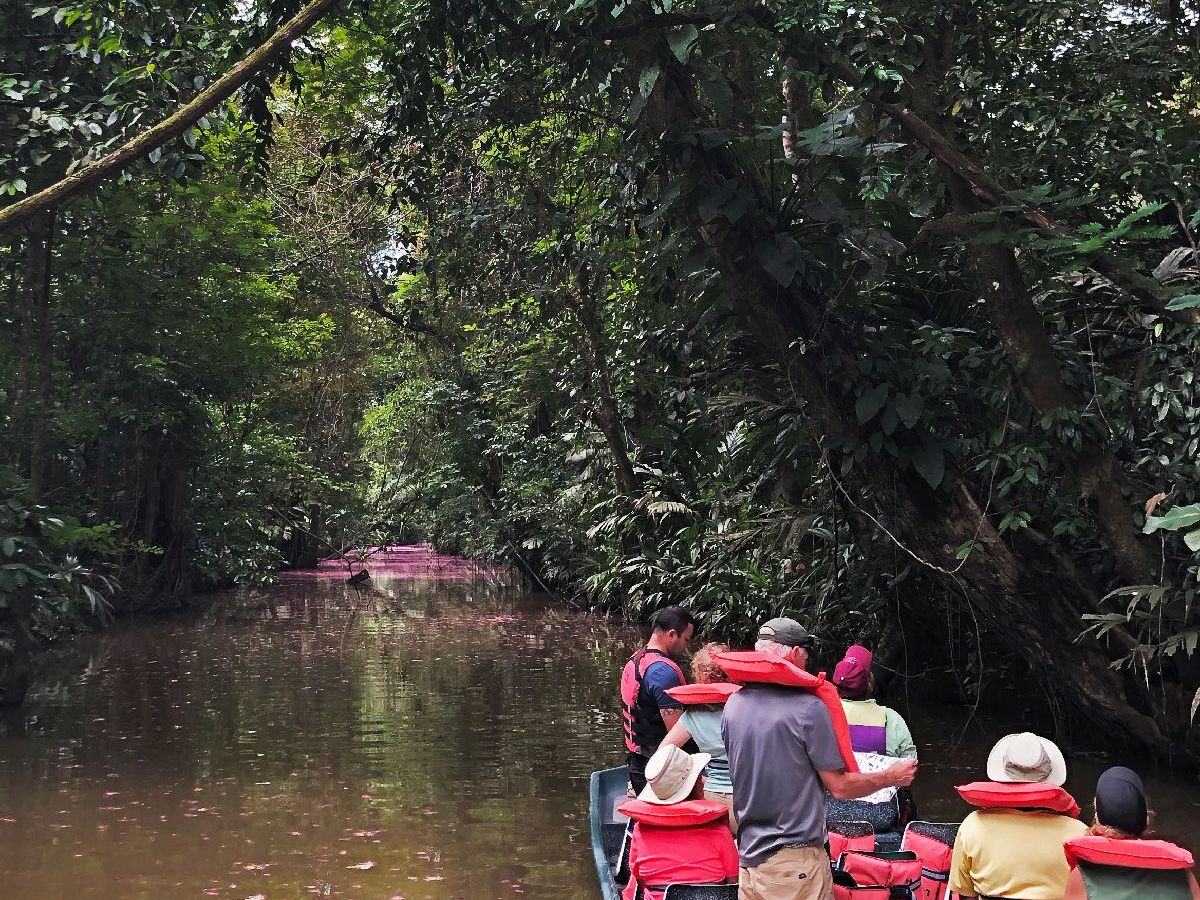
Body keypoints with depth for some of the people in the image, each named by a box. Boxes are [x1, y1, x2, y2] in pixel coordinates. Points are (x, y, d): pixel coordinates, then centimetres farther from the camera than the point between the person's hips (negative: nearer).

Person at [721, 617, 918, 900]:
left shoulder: (733, 705, 2)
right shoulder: (808, 708, -16)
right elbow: (840, 787, -9)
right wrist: (892, 776, 6)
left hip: (749, 854, 6)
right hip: (795, 862, -6)